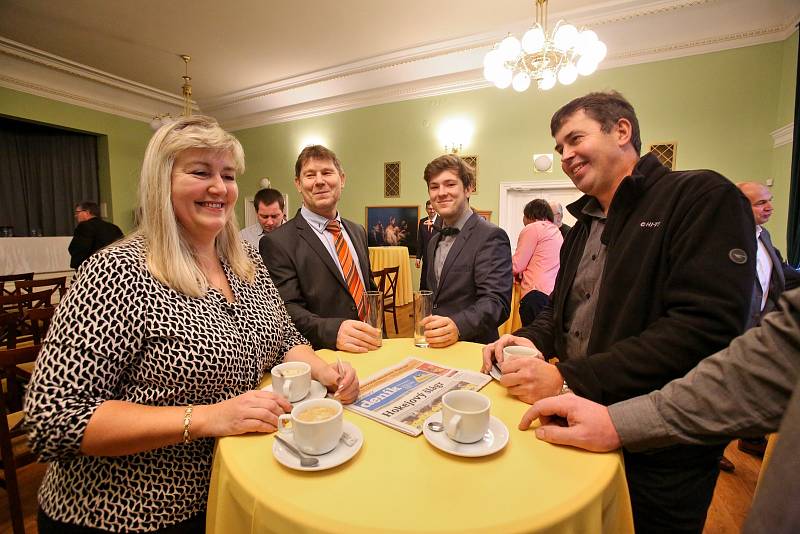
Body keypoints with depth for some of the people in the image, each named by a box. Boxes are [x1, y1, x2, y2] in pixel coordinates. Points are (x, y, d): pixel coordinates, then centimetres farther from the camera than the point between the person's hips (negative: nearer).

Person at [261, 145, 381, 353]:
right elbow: (287, 310, -15)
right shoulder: (277, 243, -8)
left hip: (370, 350, 4)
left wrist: (376, 334, 6)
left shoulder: (358, 231, 12)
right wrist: (333, 331, -31)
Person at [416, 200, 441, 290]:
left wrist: (433, 224, -33)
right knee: (423, 284, 5)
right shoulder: (422, 222, 10)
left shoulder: (442, 220, -2)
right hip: (426, 258, 4)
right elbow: (419, 241, 11)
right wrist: (418, 257, 7)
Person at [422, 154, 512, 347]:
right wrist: (426, 334, 8)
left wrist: (457, 326, -34)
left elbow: (496, 301, -19)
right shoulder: (434, 242, 13)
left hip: (472, 349, -5)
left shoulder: (491, 236, -10)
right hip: (435, 347, 6)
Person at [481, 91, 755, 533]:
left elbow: (704, 329, -26)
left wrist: (567, 379, -28)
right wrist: (531, 340, -8)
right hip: (580, 428, 6)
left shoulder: (704, 198, -14)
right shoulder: (583, 223, 10)